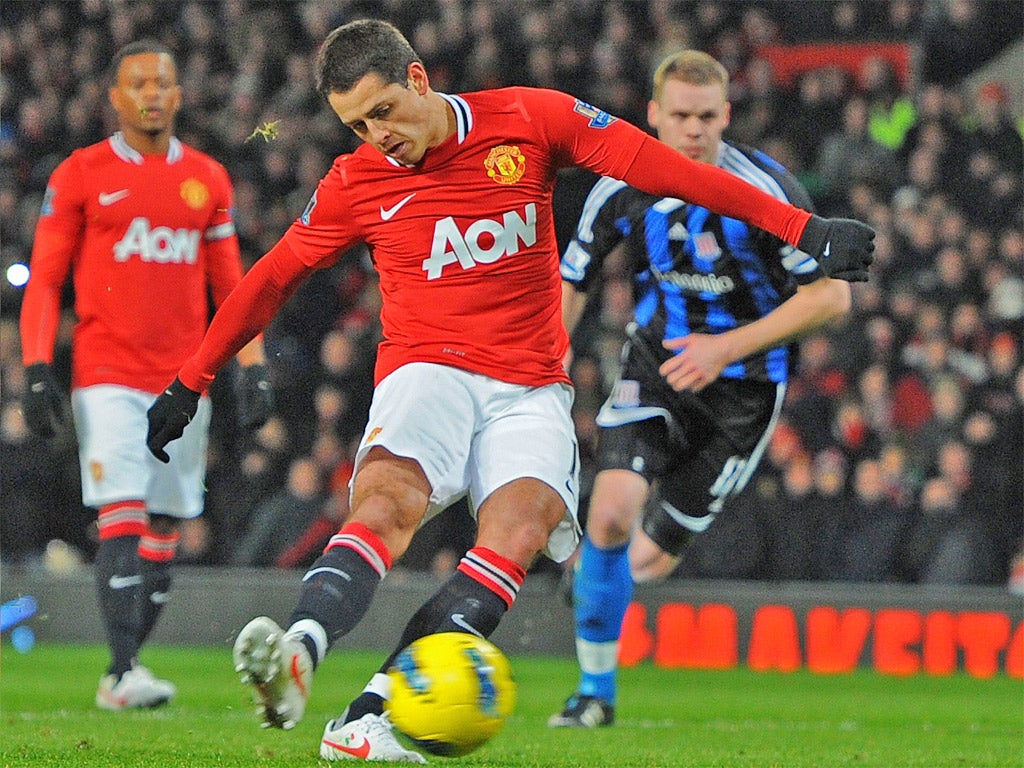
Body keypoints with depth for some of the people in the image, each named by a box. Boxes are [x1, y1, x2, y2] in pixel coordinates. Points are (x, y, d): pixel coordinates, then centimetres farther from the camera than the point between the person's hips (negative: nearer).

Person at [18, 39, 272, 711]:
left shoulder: (208, 179, 11)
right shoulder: (81, 175, 1)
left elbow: (230, 285, 16)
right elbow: (43, 282, 3)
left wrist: (253, 368, 6)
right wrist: (37, 370, -7)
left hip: (184, 379, 4)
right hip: (107, 376, -4)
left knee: (165, 530, 4)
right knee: (122, 520, -15)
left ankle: (124, 670, 13)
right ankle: (123, 671, -19)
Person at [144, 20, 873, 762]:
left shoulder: (530, 118, 0)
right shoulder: (355, 184, 3)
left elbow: (660, 167, 1)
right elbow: (272, 277, 16)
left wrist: (801, 226, -1)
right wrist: (189, 384, 18)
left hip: (531, 388, 0)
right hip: (427, 373, 0)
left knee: (520, 526, -28)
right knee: (388, 498, -32)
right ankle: (298, 652, -58)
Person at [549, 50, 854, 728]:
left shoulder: (767, 191, -18)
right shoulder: (621, 189, -8)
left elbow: (831, 295, -15)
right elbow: (570, 284, 6)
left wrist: (729, 347, -22)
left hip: (743, 389, -2)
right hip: (654, 368, 2)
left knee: (646, 564, -3)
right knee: (611, 514, -23)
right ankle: (595, 691, -4)